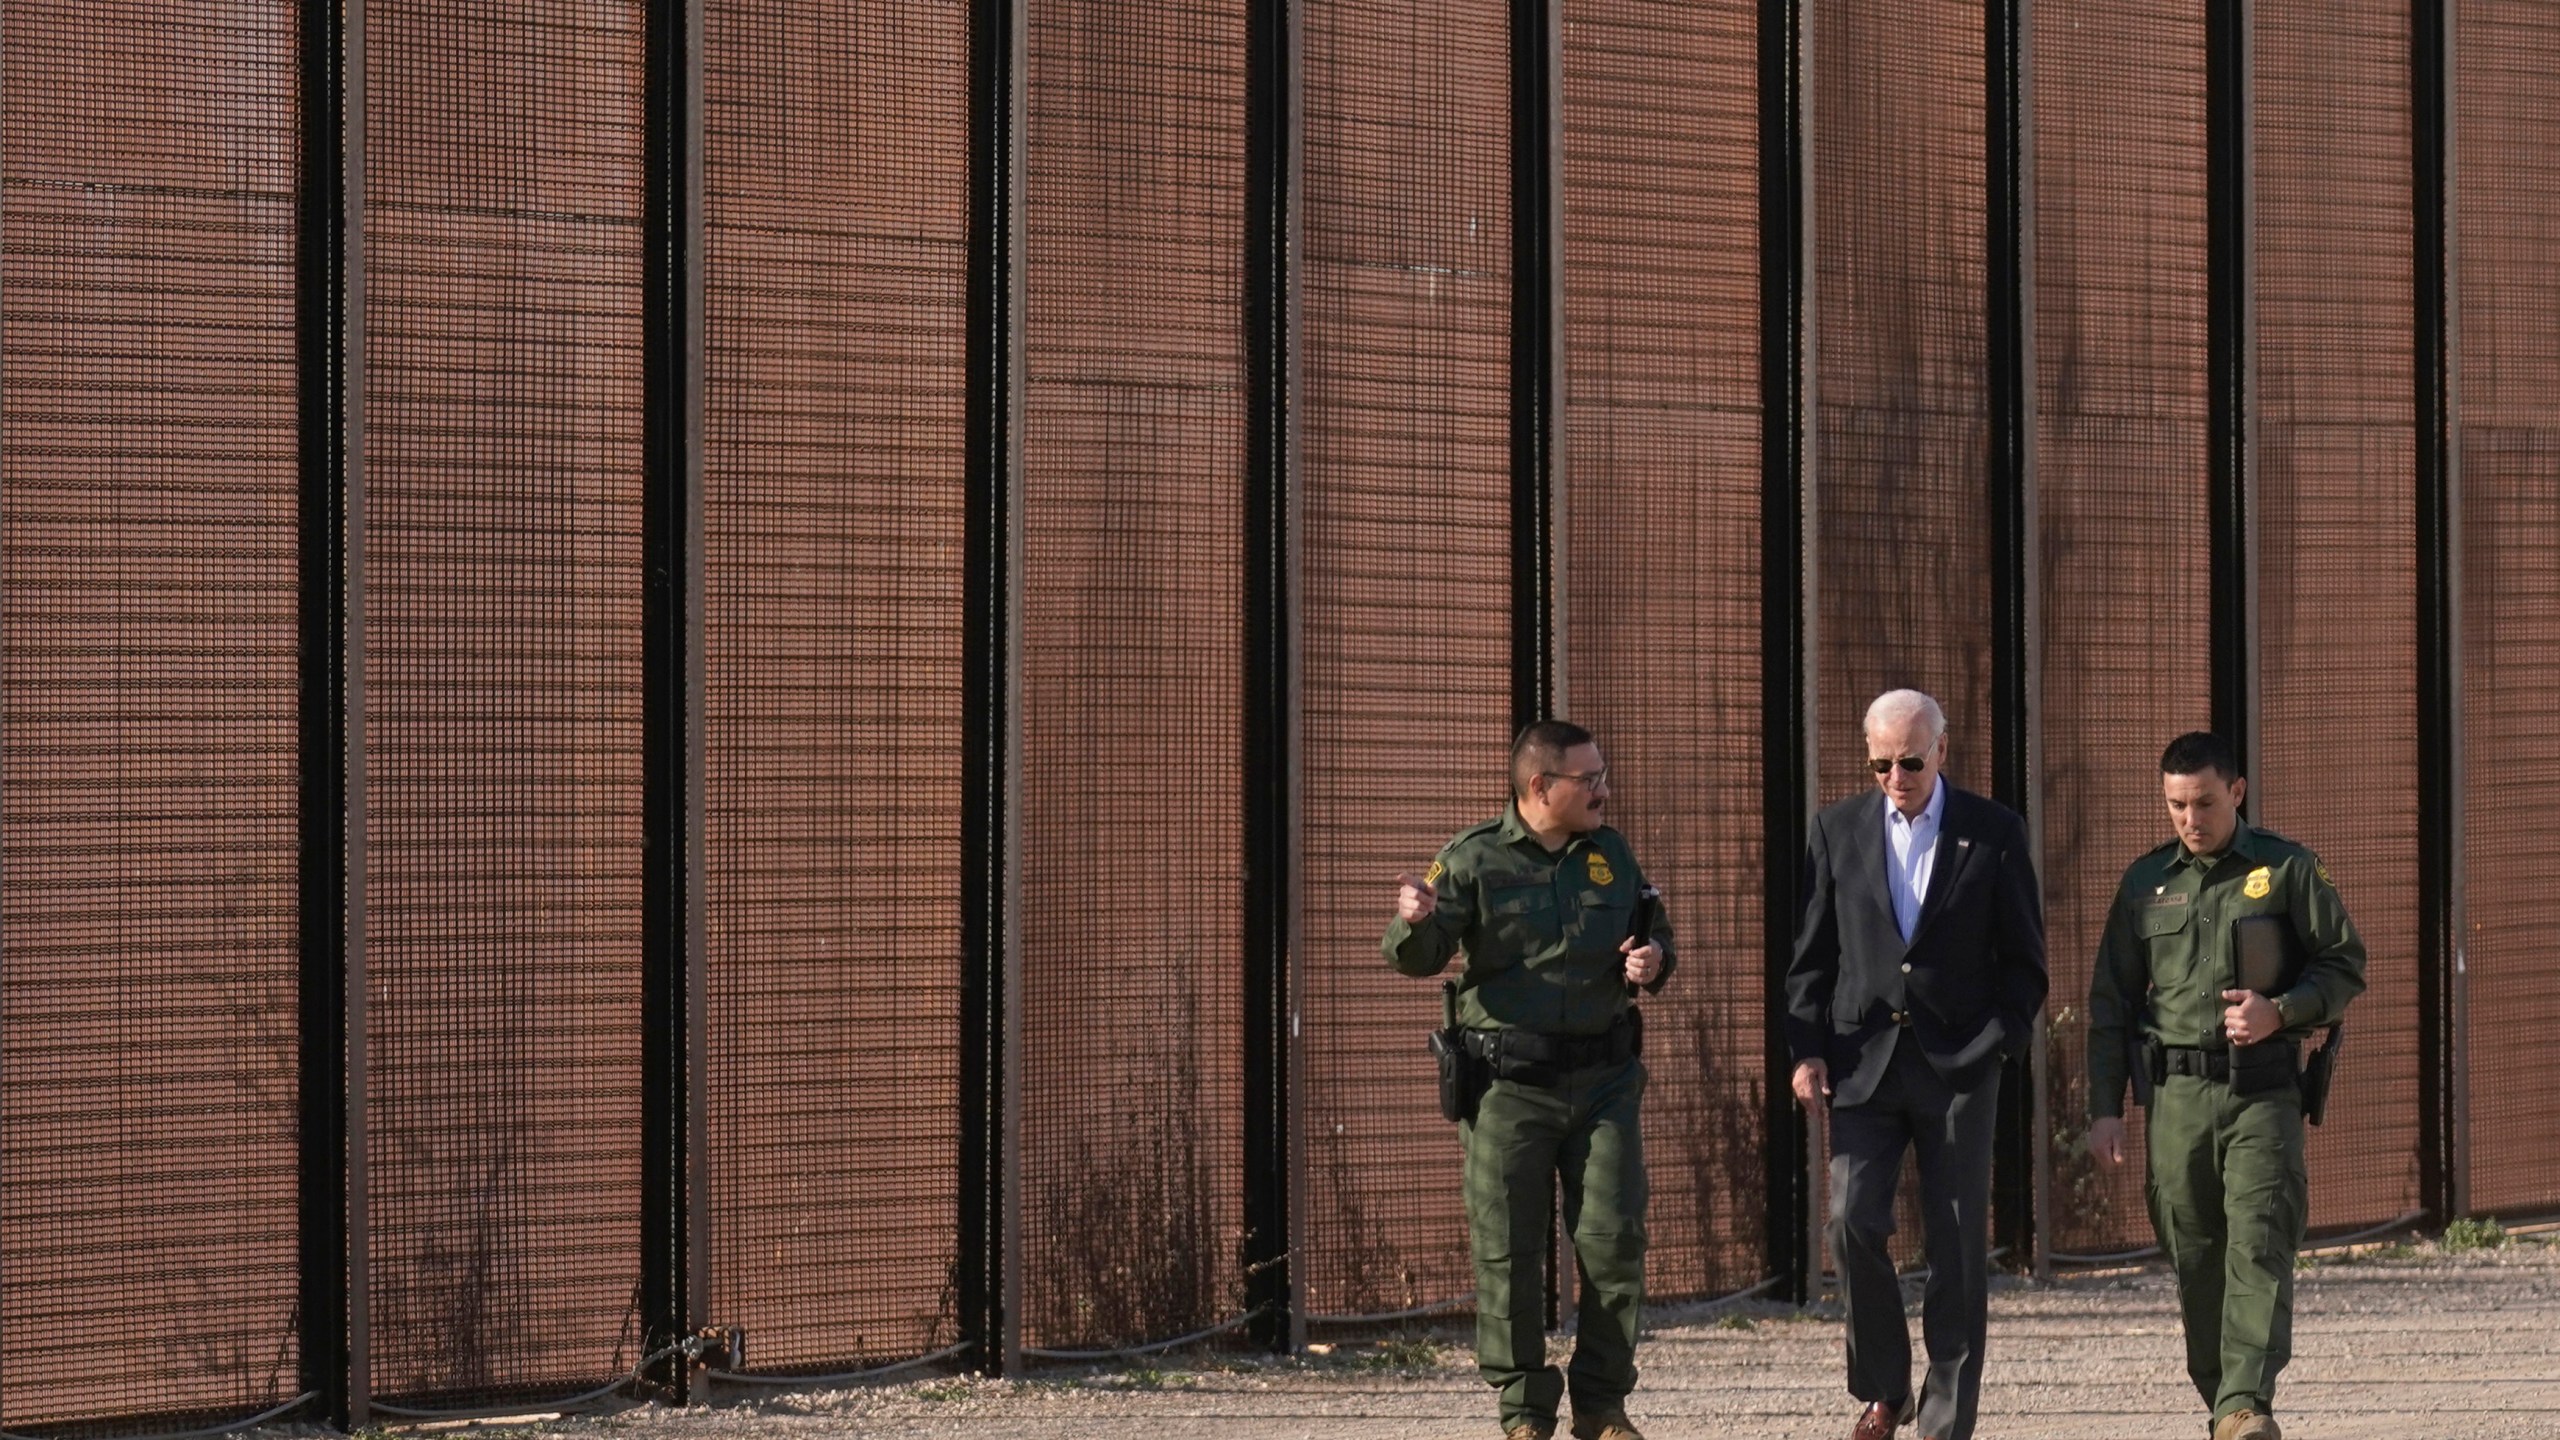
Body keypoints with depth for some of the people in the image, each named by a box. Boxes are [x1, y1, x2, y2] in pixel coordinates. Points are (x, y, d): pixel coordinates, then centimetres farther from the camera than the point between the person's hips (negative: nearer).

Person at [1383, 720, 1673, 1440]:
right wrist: (1414, 923, -34)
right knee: (1507, 1251, -1)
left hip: (1603, 1079, 3)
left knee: (1614, 1240, 1)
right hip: (1509, 1084, -3)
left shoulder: (1611, 855, 10)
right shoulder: (1473, 860, -4)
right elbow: (1416, 959, -10)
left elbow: (1656, 932, 22)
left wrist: (1653, 960, -2)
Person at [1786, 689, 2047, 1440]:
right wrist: (1806, 1050, -1)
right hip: (1864, 1060, 1)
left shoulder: (1994, 833, 2)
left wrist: (1998, 1041, -6)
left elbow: (2023, 957, 5)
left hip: (1958, 1065, -1)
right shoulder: (1837, 830, 7)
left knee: (1957, 1244, -1)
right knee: (1854, 1221, -11)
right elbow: (1812, 953, 9)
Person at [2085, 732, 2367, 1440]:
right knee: (2194, 1257, 3)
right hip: (2176, 1093, 3)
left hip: (2263, 1090, -3)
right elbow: (2110, 1001, 15)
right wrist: (2104, 1107, 9)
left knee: (2259, 1244, -15)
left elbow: (2344, 964, 7)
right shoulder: (2145, 883, 13)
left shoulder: (2287, 870, 4)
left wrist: (2281, 1011, -11)